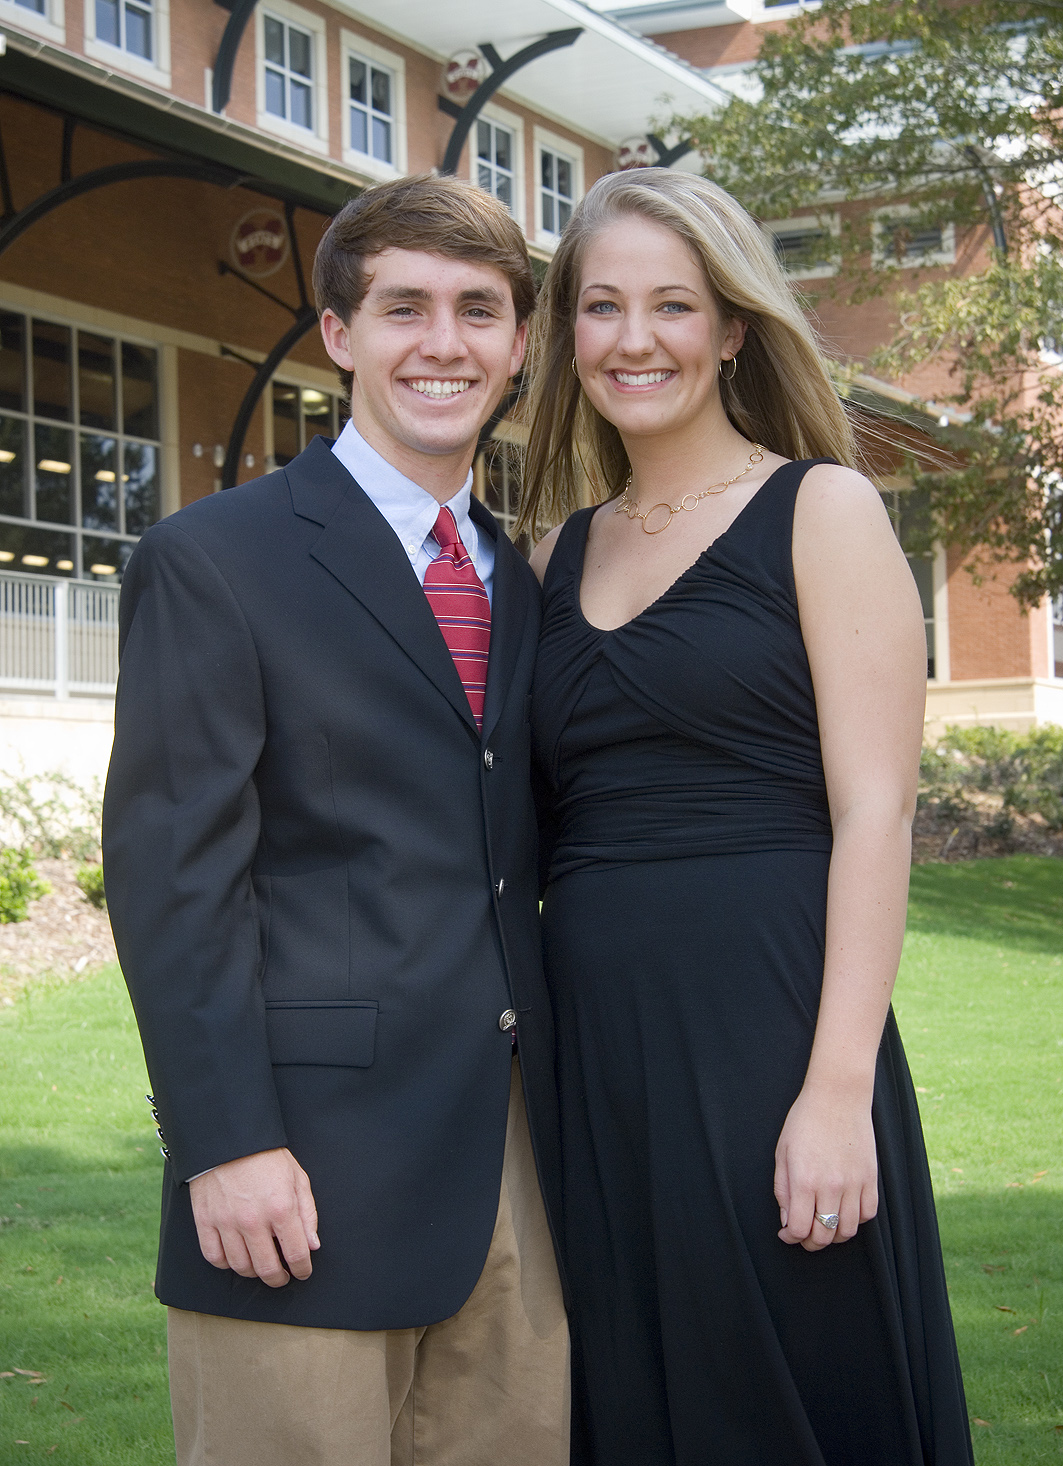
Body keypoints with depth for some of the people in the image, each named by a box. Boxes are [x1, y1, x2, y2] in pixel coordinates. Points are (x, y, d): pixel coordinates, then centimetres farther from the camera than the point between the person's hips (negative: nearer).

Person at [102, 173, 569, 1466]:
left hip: (515, 1152, 6)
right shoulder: (212, 560, -3)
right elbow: (169, 869, -9)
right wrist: (225, 1143, -16)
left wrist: (571, 1108, 11)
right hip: (308, 1162, -6)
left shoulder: (524, 580, 16)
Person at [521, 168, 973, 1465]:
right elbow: (557, 822, 15)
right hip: (590, 1051, 5)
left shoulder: (821, 511, -1)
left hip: (763, 1033, -5)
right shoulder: (560, 555, 14)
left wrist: (838, 1088, -17)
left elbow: (874, 810, -9)